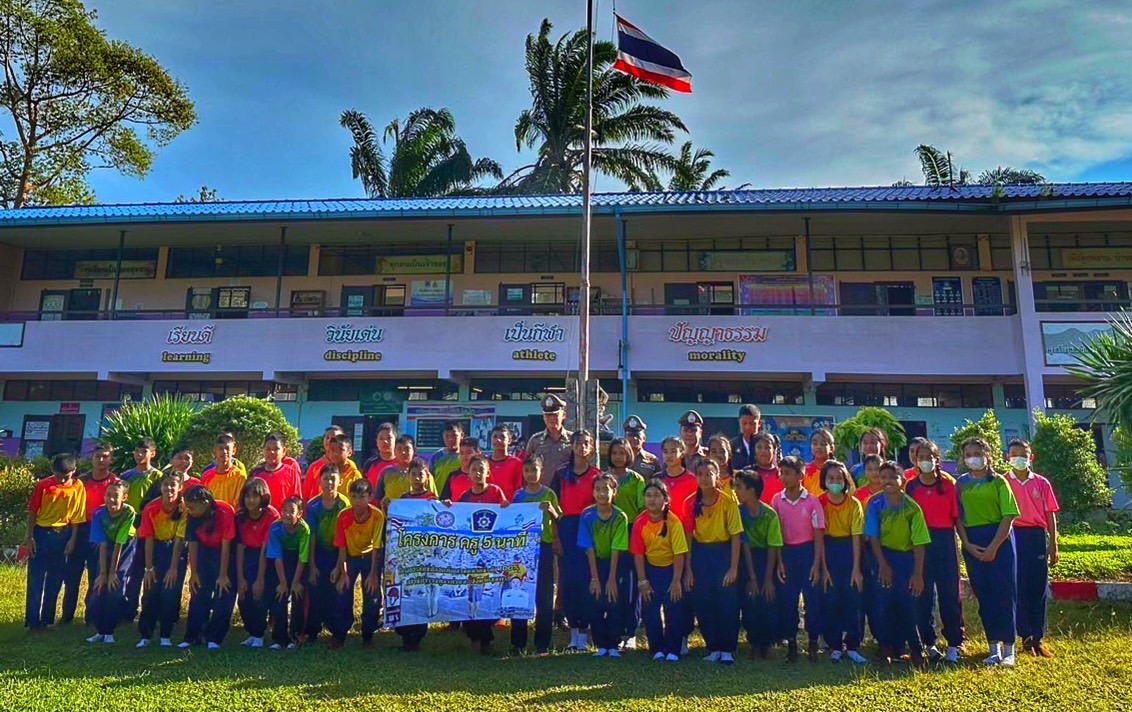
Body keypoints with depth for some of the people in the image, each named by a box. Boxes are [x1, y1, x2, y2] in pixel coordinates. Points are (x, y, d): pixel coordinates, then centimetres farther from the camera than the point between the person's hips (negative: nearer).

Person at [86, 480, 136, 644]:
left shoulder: (129, 512, -29)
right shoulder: (99, 513, -22)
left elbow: (119, 544, -24)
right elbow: (103, 545, -21)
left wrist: (113, 572, -19)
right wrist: (102, 573, -21)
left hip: (126, 547, -3)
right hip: (108, 547, 3)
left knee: (116, 587, -12)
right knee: (98, 587, -6)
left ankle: (109, 632, 3)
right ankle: (100, 630, 11)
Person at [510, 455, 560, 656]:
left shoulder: (549, 494, 1)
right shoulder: (518, 495, 8)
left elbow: (558, 522, -2)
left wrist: (551, 511, -20)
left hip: (543, 546, -3)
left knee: (544, 596, 2)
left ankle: (542, 644, 10)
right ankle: (518, 642, 16)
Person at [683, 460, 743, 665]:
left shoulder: (728, 501, -12)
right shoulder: (691, 503, -5)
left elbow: (735, 536, -9)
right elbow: (689, 536, -1)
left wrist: (733, 568, -12)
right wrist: (688, 569, -1)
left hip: (723, 551, -2)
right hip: (700, 553, 3)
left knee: (728, 603, -2)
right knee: (703, 604, 5)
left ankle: (727, 650, 13)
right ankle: (713, 648, 20)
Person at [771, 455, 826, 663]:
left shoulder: (812, 501, -7)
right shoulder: (776, 500, -1)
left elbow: (818, 535, -5)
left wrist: (816, 565, -9)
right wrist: (778, 561, -4)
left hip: (807, 551, -2)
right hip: (786, 552, 2)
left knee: (812, 598, 2)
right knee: (787, 599, 6)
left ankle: (813, 643, 18)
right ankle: (791, 643, 19)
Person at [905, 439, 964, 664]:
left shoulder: (948, 483, 1)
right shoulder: (911, 486, 4)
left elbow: (956, 515, 0)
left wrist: (963, 540, -5)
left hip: (945, 540, -1)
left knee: (950, 592, 3)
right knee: (923, 593, 6)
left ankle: (954, 644, 14)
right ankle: (929, 643, 17)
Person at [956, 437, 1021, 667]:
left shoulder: (998, 481, -1)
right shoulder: (961, 483, 9)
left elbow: (1009, 516, -7)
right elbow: (958, 516, 7)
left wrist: (993, 547, -13)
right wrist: (967, 544, -6)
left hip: (999, 539, -3)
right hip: (972, 543, 3)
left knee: (1004, 593, -1)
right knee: (983, 595, 5)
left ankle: (1009, 649, 8)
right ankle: (994, 648, 14)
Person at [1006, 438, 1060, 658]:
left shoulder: (1041, 483, 6)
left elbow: (1050, 516, 7)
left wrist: (1053, 546, 4)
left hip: (1037, 536, 1)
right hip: (1012, 537, -1)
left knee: (1039, 588, 4)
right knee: (1018, 588, 2)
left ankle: (1038, 639, 12)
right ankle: (1026, 637, 11)